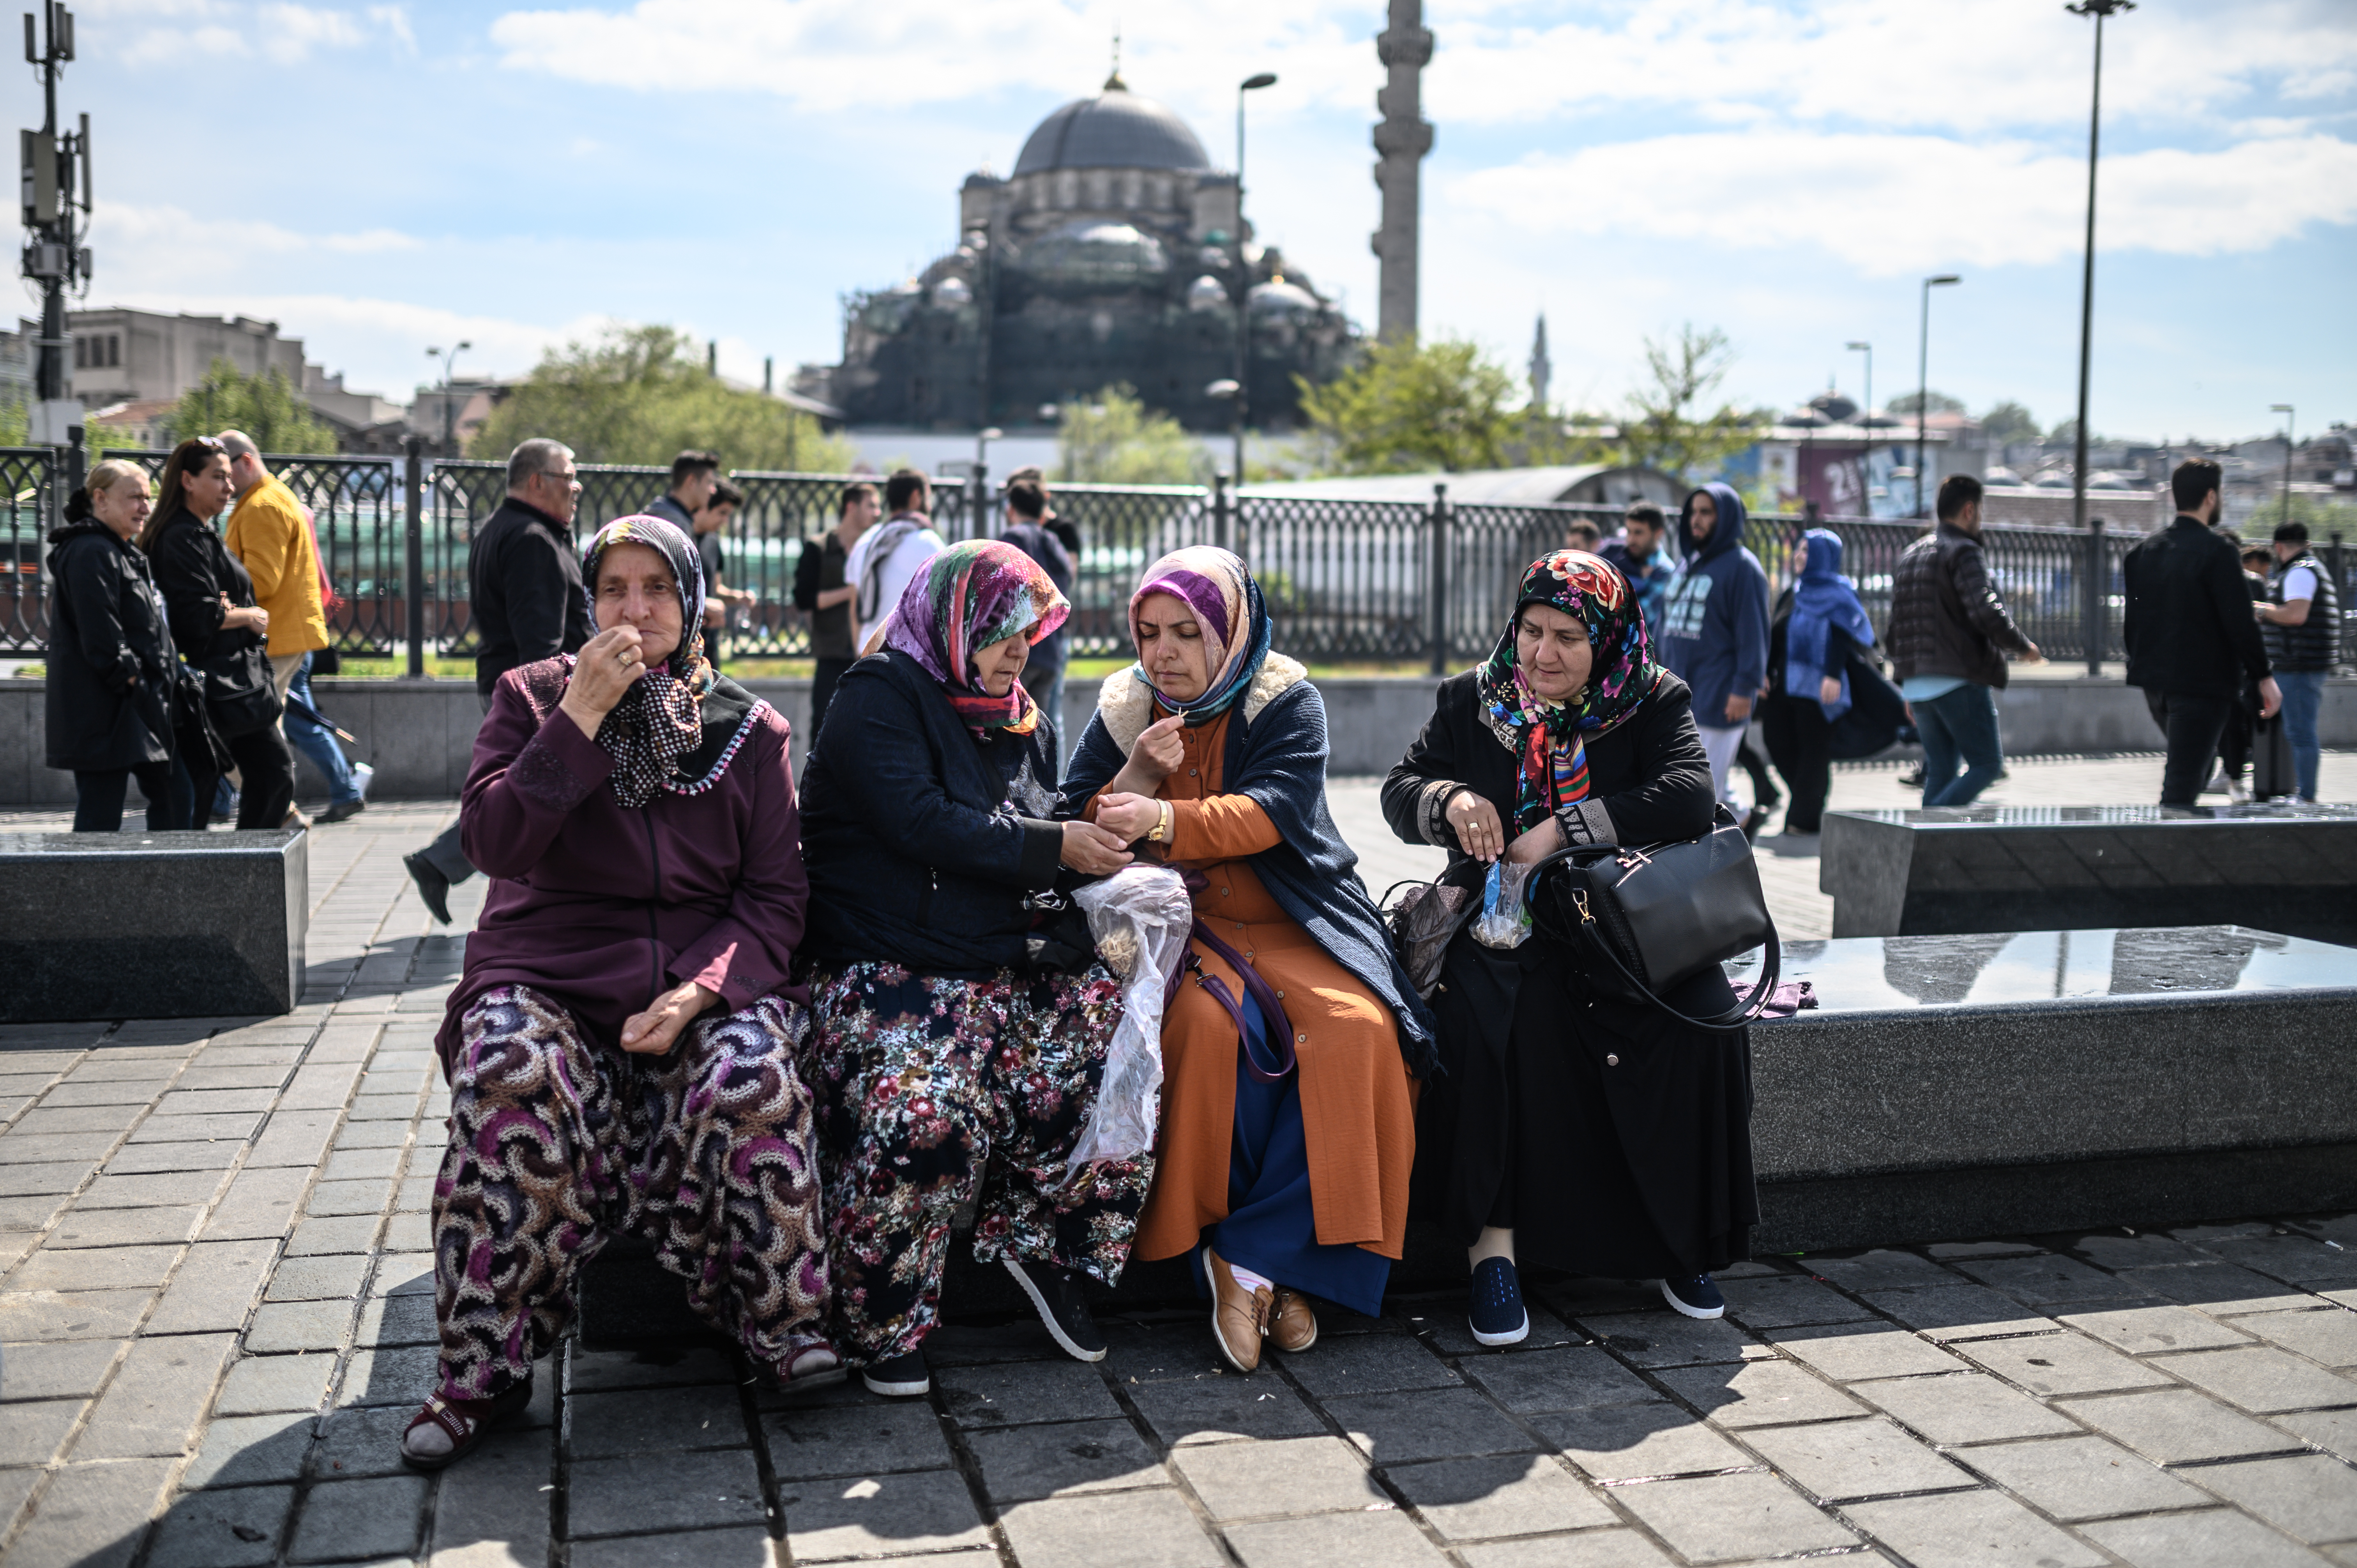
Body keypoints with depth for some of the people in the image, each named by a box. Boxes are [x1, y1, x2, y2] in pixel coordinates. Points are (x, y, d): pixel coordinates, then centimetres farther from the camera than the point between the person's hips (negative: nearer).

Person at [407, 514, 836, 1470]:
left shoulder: (747, 729, 8)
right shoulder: (535, 695, 7)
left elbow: (776, 895, 3)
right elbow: (491, 842, -8)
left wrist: (701, 990, -14)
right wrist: (581, 717, -14)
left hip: (704, 972, 1)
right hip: (550, 972, 0)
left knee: (754, 1078, -31)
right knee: (509, 1072, -33)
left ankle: (777, 1318, -7)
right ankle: (485, 1368, -18)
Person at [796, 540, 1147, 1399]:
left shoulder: (1023, 723, 22)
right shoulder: (879, 697, -1)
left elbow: (1048, 836, 29)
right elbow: (922, 824, -16)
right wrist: (1053, 847, -13)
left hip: (1007, 966, 7)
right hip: (887, 970, -7)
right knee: (924, 1111, -33)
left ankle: (1040, 1241, 0)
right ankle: (881, 1325, -10)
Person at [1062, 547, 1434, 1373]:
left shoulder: (1286, 702, 1)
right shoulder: (1124, 709, 9)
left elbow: (1272, 810, -17)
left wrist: (1164, 820, -32)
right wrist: (1135, 776, -14)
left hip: (1292, 925, 0)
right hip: (1175, 925, 0)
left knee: (1356, 1030, -28)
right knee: (1208, 1023, -32)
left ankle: (1260, 1252, -21)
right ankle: (1233, 1253, -21)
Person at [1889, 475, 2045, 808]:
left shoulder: (1909, 555, 18)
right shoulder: (1965, 553, -8)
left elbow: (1897, 628, 19)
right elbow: (1987, 614, -21)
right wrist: (2024, 647, -4)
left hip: (1918, 684, 8)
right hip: (1960, 681, -8)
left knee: (1940, 771, 12)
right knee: (1987, 764, -2)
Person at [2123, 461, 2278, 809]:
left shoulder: (2141, 552, 7)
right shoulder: (2216, 552, -14)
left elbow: (2129, 622, 11)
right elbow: (2240, 622, -16)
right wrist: (2264, 676, -8)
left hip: (2155, 680, 7)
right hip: (2203, 682, -7)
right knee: (2183, 783, -6)